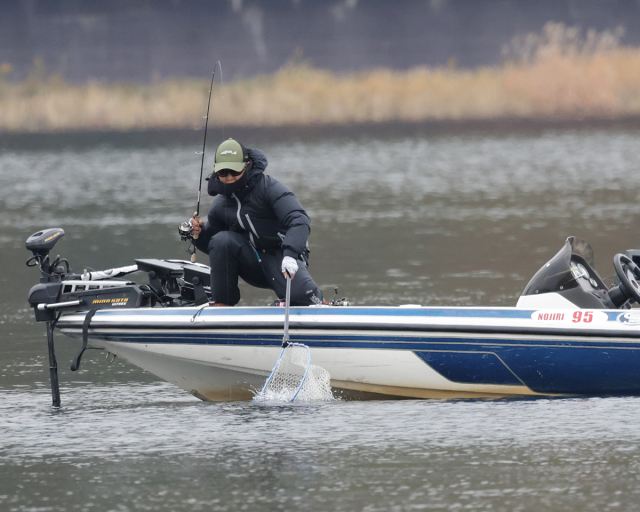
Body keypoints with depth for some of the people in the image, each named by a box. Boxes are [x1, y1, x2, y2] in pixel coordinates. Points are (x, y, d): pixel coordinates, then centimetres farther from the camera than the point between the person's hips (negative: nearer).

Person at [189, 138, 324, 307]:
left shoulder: (269, 188, -11)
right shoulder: (220, 204, 7)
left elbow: (299, 221, -24)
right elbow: (211, 245, 19)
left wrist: (290, 255, -40)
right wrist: (199, 234, -6)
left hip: (280, 257, -4)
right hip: (252, 265, 4)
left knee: (300, 293, -33)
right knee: (221, 240, -21)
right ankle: (221, 304, -12)